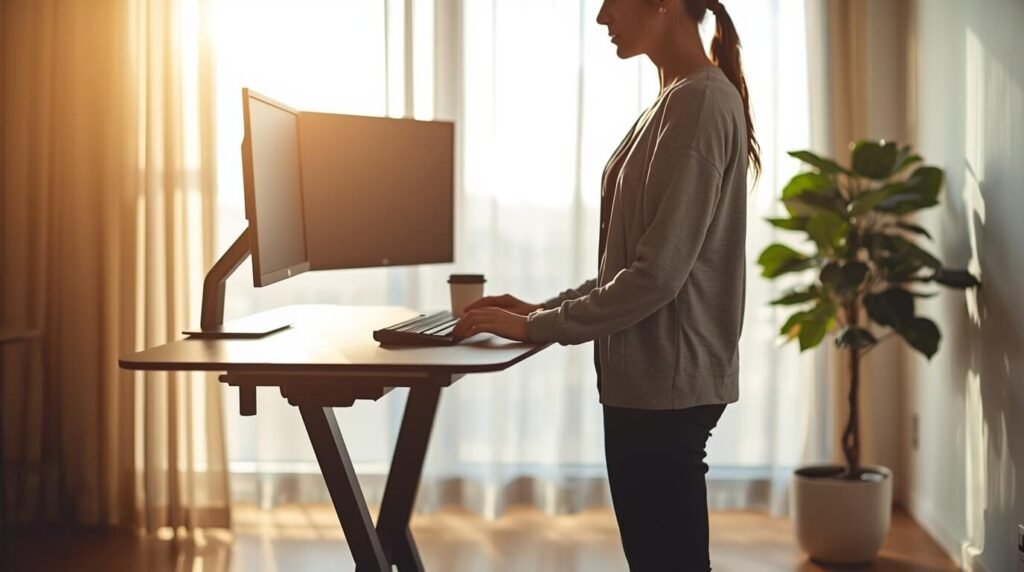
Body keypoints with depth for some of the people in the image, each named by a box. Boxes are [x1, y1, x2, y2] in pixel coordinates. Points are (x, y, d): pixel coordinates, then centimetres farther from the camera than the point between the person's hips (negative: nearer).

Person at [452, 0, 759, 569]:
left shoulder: (700, 102, -15)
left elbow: (658, 273, -20)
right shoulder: (677, 101, 14)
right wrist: (545, 307, 9)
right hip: (651, 378, 9)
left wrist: (538, 327, -13)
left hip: (665, 381, -9)